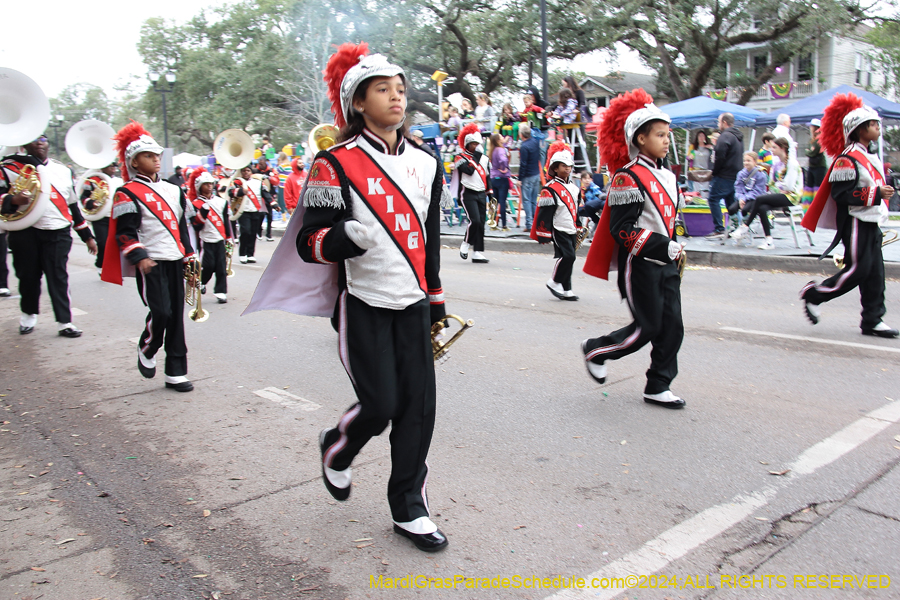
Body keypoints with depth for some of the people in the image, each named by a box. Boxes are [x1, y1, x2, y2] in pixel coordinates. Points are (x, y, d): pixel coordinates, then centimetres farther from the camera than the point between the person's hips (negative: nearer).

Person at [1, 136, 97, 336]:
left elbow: (73, 205, 17)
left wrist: (87, 236, 16)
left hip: (57, 233, 1)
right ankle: (29, 314, 31)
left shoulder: (63, 170, 14)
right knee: (28, 276, 10)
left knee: (58, 277, -2)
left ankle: (64, 322, 2)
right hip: (25, 232, -1)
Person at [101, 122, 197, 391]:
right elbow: (125, 232, -8)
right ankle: (146, 350, 18)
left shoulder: (173, 191, 16)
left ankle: (176, 373, 11)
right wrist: (139, 257, -22)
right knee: (160, 312, -14)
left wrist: (190, 260, 15)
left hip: (174, 261, 6)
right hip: (150, 264, -6)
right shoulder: (128, 194, -2)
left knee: (176, 316, 5)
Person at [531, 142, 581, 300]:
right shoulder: (550, 189, -12)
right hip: (559, 231, -8)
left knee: (569, 259, 8)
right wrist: (545, 235, -15)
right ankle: (554, 283, 1)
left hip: (571, 231, 8)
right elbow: (544, 214, -14)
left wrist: (579, 228, 23)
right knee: (567, 256, -17)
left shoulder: (574, 187, 13)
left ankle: (566, 290, 16)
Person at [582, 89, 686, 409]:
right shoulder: (628, 178, -15)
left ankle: (657, 388, 18)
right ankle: (595, 350, 22)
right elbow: (621, 230, -19)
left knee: (672, 328, 6)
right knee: (647, 328, -2)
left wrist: (675, 251, 16)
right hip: (640, 266, -8)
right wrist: (663, 247, -23)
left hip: (665, 265, 8)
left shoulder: (666, 176, 13)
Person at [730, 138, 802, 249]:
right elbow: (772, 184, 16)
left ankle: (745, 227, -16)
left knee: (760, 199, -23)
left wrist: (777, 185, 0)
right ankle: (769, 240, -22)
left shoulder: (792, 163, -10)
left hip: (791, 197, -7)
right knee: (762, 208, -21)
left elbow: (789, 186, -15)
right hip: (780, 194, 7)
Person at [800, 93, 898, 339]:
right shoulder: (848, 158, -14)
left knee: (875, 272, 6)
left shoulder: (869, 157, 17)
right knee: (858, 268, -10)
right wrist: (876, 194, -22)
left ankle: (873, 320, 10)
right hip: (855, 222, -9)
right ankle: (813, 294, 7)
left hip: (871, 222, 9)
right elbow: (841, 194, -22)